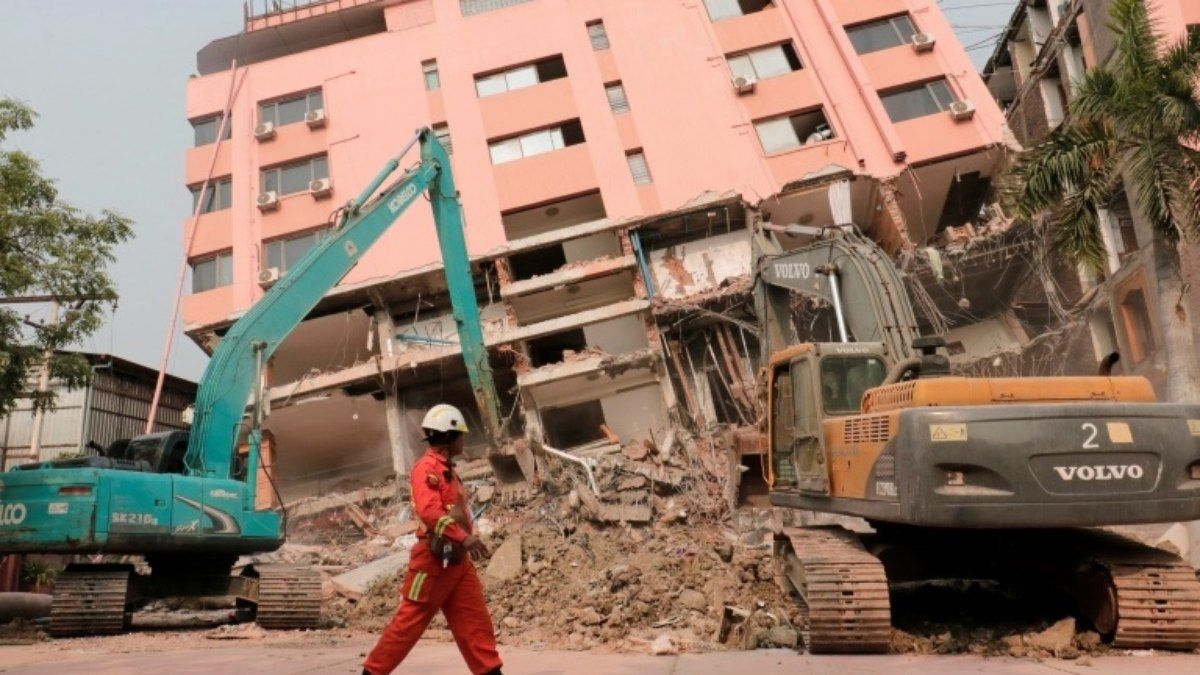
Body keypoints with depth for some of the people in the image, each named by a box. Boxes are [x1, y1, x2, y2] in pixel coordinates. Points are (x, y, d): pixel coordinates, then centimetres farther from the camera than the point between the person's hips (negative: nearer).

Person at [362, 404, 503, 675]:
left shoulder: (448, 470, 17)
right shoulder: (427, 467, -13)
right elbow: (429, 510, -28)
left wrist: (467, 540, 15)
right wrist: (463, 538, -35)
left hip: (457, 559, 9)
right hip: (434, 559, -9)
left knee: (476, 621, 5)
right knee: (410, 622, 1)